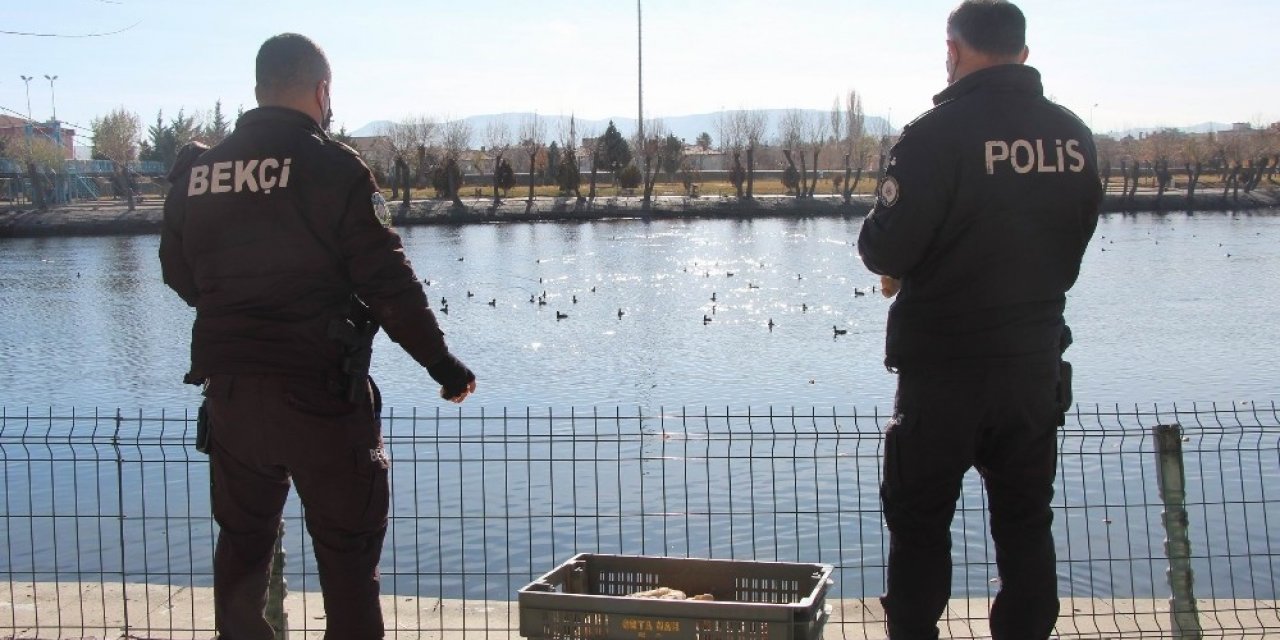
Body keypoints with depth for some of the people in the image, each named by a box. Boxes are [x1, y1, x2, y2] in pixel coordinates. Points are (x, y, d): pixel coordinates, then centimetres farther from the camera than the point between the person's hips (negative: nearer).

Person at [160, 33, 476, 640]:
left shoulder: (195, 174, 5)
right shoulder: (332, 167, -11)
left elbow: (179, 276, 15)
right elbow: (388, 282, -13)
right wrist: (442, 363, -4)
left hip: (228, 387, 5)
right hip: (319, 390, -5)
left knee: (241, 541, 19)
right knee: (347, 545, 6)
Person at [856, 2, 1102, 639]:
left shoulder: (937, 133, -16)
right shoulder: (1074, 136, 2)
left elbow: (885, 251, -19)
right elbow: (1077, 241, 11)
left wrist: (876, 243, 4)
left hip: (944, 364, -5)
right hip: (1037, 362, 5)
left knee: (919, 521, 8)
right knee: (1026, 525, 14)